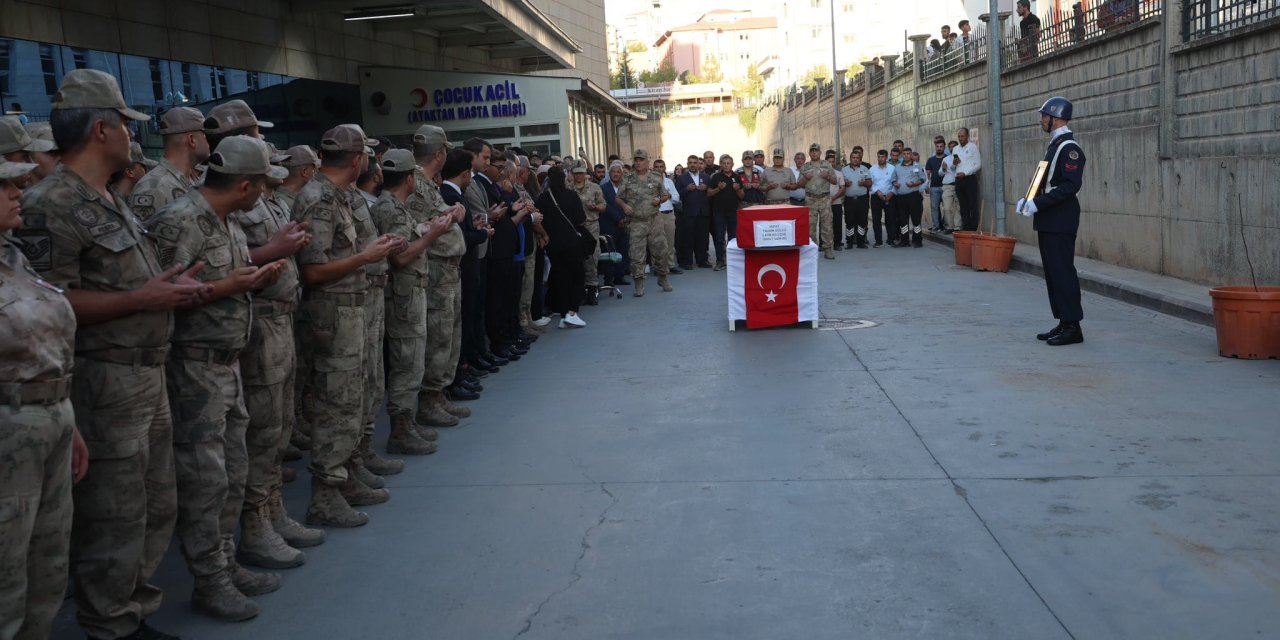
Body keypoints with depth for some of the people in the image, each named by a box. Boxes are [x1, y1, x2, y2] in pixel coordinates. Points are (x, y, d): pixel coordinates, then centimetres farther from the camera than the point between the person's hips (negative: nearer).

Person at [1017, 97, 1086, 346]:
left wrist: (1038, 203, -23)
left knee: (1063, 272, -7)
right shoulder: (1055, 145, 17)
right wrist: (1028, 200, 8)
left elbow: (1070, 186, -22)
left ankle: (1073, 328, -2)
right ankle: (1064, 323, 18)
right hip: (1048, 222, 10)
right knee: (1053, 272, 12)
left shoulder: (1069, 147, -14)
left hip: (1060, 222, -10)